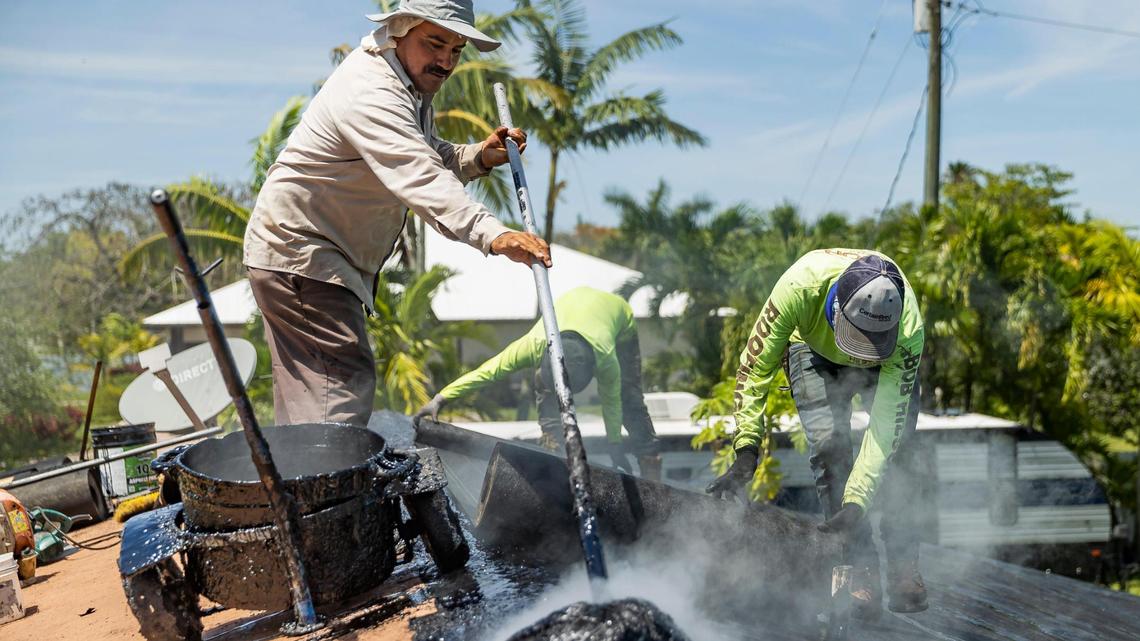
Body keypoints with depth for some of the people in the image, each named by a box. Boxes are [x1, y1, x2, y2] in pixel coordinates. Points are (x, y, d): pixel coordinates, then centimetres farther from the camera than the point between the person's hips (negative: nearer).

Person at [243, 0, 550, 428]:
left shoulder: (410, 86, 8)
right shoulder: (370, 95, -26)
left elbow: (430, 158, 16)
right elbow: (419, 179, -40)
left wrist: (478, 157, -6)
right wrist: (494, 235, -52)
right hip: (300, 257, -10)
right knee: (345, 382, -17)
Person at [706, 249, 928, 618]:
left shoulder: (909, 329, -40)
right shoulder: (801, 285, -43)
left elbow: (886, 422, -36)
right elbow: (754, 368, -31)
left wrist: (856, 500, -42)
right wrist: (746, 450, -35)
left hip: (889, 359, 0)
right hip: (816, 349, 0)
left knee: (898, 445, -16)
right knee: (828, 445, -17)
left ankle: (904, 567, -2)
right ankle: (862, 569, -10)